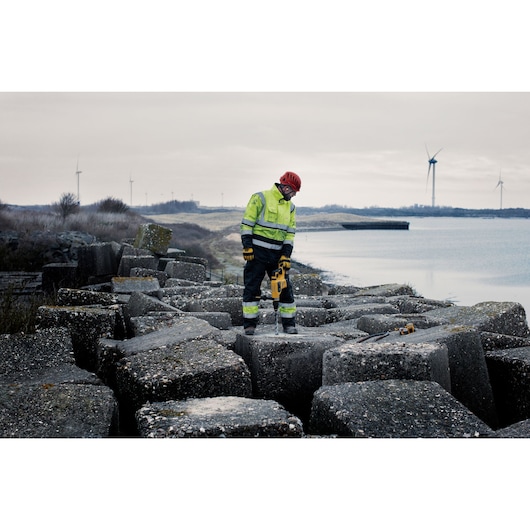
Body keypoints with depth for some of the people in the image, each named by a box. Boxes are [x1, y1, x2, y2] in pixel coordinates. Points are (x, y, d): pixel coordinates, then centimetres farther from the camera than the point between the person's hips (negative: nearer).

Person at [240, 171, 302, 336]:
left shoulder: (290, 207, 13)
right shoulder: (260, 198, -6)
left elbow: (290, 232, 11)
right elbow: (247, 223, -7)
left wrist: (286, 255, 1)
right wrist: (247, 246, -14)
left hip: (277, 254, 5)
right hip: (258, 251, -5)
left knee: (285, 288, 3)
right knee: (252, 288, -2)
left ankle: (289, 324, 11)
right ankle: (249, 325, 4)